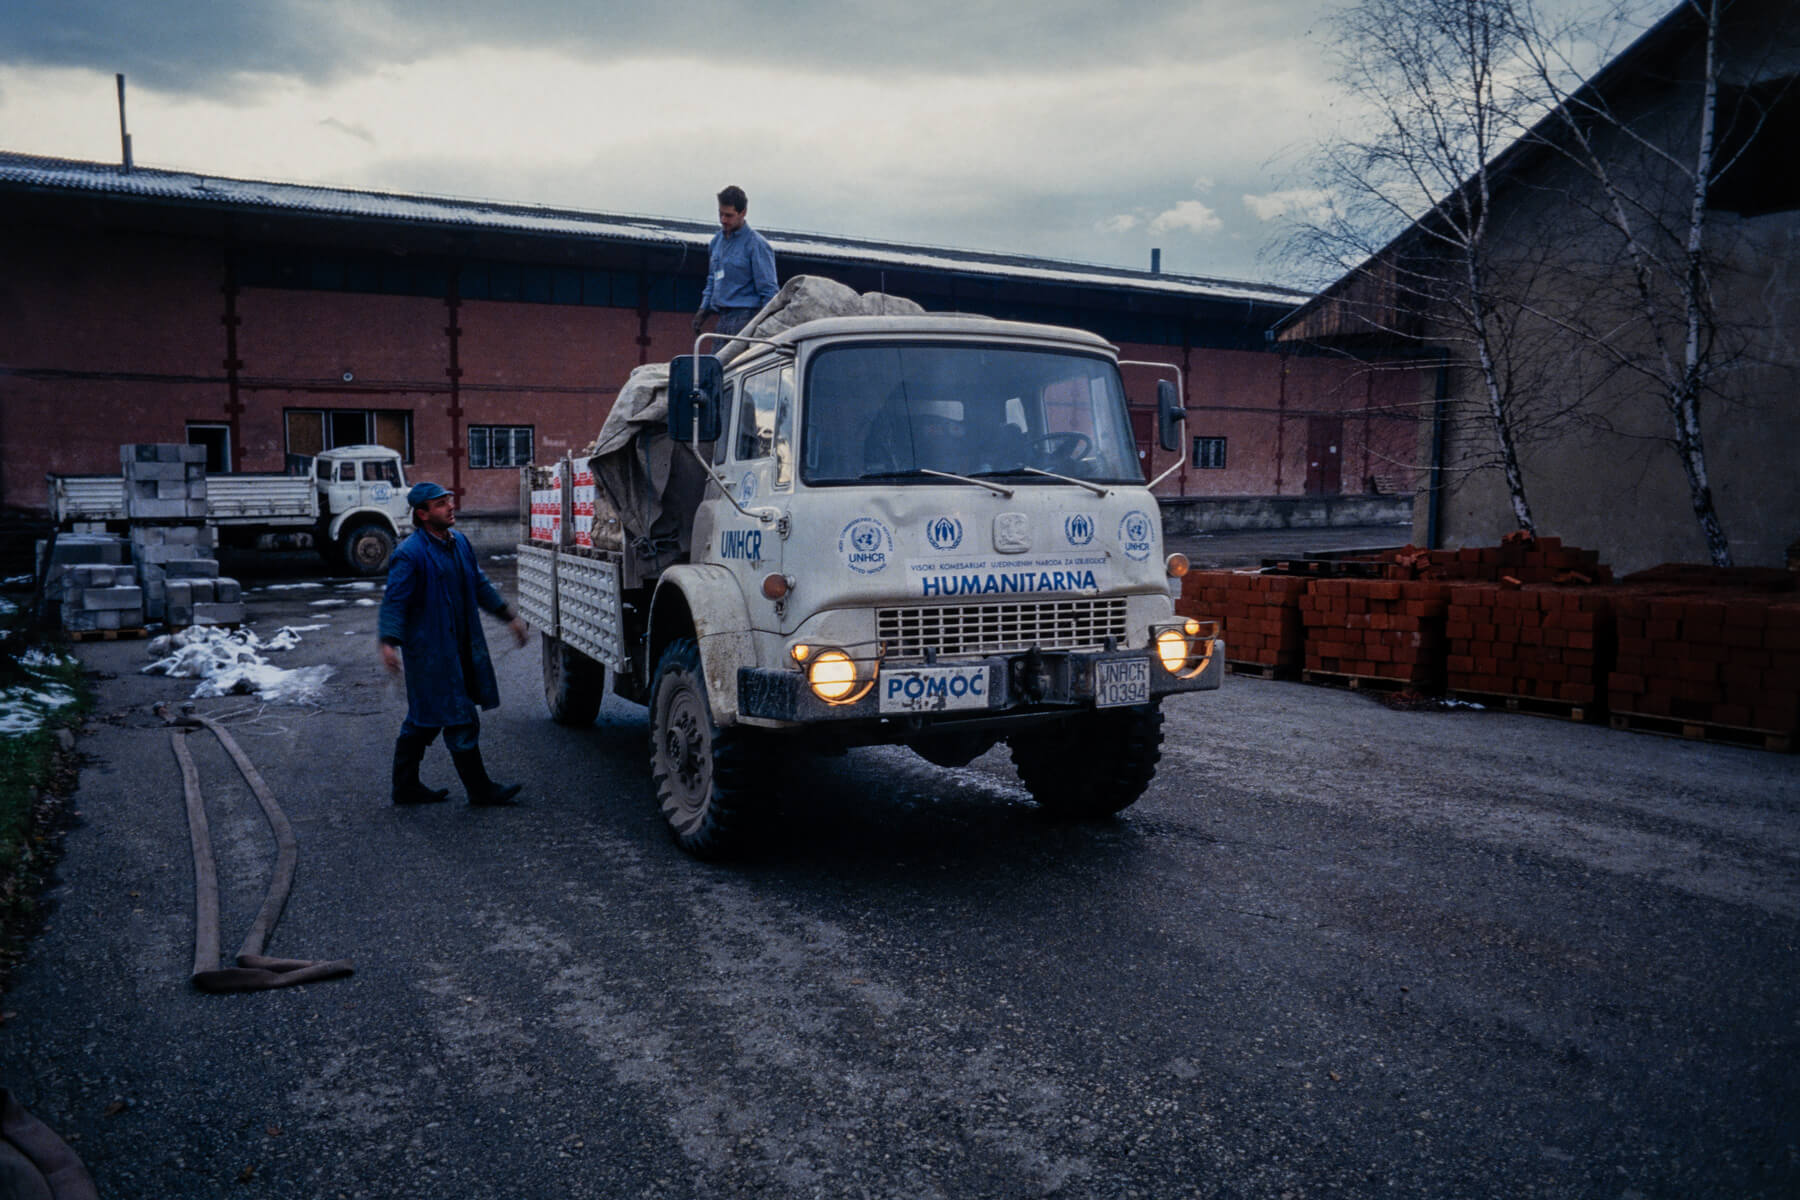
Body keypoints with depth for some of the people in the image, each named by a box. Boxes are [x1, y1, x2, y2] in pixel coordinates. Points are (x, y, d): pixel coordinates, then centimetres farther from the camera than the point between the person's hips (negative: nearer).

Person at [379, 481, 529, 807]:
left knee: (424, 719, 16)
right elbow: (394, 601, -16)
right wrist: (389, 642, -28)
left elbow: (479, 584, 22)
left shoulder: (459, 542, 10)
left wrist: (509, 615, 23)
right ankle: (480, 790, 7)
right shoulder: (409, 554, -15)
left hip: (460, 647, 9)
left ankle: (406, 787, 27)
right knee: (460, 720, -3)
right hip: (429, 652, -9)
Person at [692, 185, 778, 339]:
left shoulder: (756, 244, -6)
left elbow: (768, 290, -7)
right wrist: (704, 309, 17)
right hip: (724, 318, 8)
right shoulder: (717, 240, 18)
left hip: (745, 319, -7)